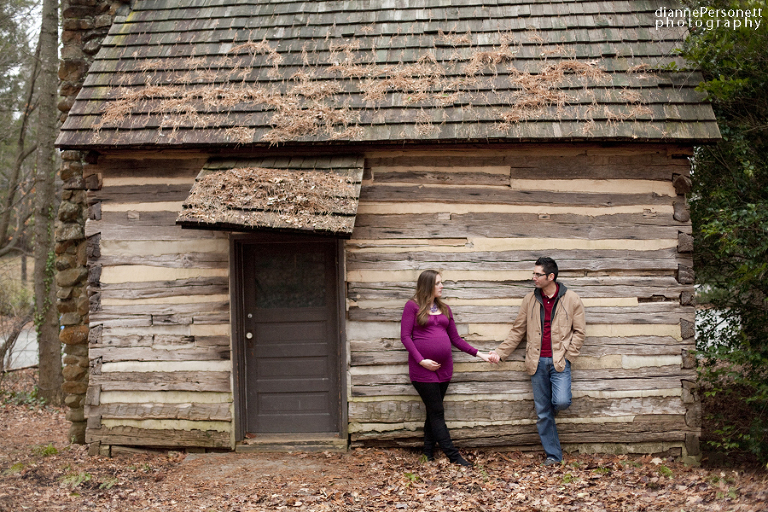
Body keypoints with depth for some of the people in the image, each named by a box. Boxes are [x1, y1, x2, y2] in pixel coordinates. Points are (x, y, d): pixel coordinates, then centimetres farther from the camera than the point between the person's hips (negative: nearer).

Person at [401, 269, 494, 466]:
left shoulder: (444, 308, 13)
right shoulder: (413, 306, -3)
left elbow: (455, 339, 14)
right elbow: (405, 336, -7)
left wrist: (477, 353, 5)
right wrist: (421, 360, -15)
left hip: (443, 367, 5)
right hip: (423, 369, -5)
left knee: (433, 412, 8)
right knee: (437, 412, -4)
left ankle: (428, 454, 16)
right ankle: (453, 456, -3)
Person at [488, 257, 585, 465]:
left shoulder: (571, 299, -1)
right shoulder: (530, 300, 7)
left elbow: (579, 331, 2)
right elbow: (517, 331, 10)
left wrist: (567, 355, -6)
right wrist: (500, 352, 4)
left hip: (559, 361, -2)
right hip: (538, 362, 3)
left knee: (561, 402, -20)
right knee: (542, 413, 4)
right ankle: (553, 455, 16)